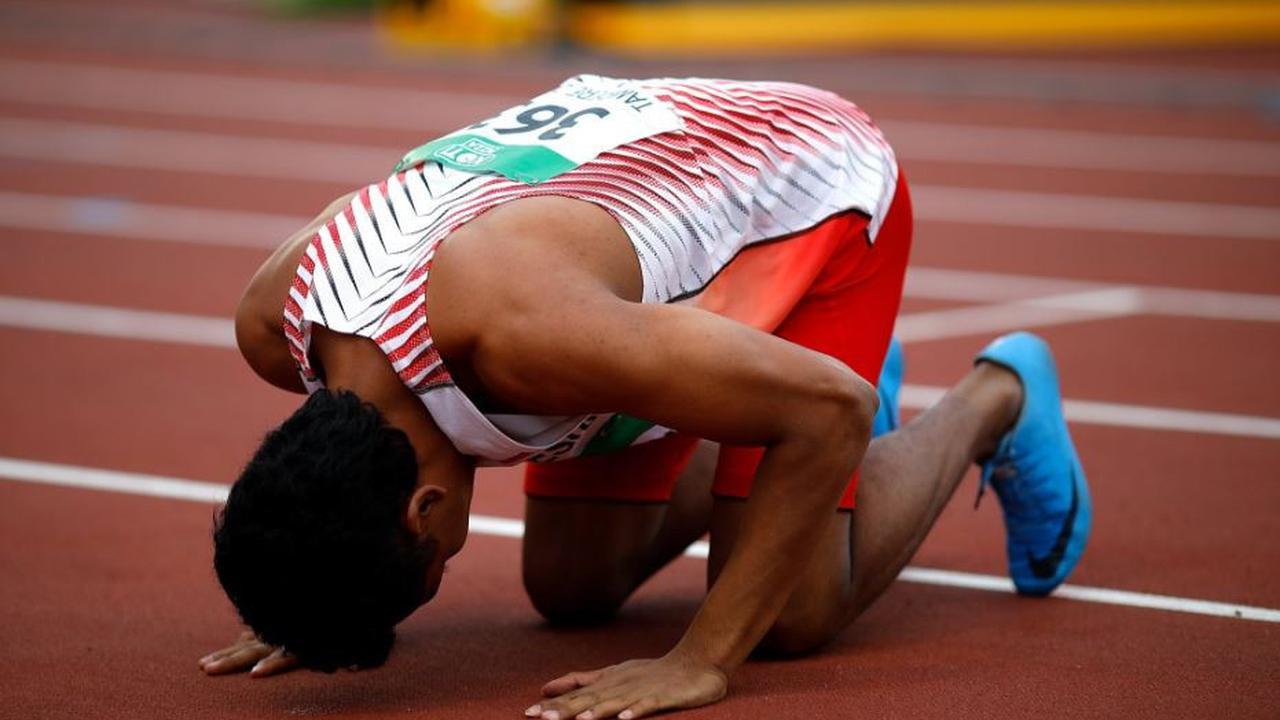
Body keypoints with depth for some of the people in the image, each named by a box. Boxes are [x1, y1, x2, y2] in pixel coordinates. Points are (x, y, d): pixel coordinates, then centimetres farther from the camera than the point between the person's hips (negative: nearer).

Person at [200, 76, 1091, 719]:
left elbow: (829, 408, -39)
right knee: (570, 589, 8)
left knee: (789, 616, -13)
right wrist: (314, 598, -3)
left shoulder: (520, 329, -45)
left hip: (815, 183, -7)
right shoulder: (271, 319, -23)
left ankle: (996, 399, 15)